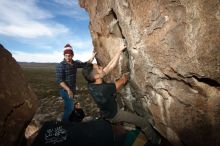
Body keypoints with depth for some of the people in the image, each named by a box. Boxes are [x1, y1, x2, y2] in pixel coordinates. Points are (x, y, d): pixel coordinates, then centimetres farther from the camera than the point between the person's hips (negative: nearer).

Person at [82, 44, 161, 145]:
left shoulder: (91, 83, -19)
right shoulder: (104, 88, -41)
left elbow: (111, 66, -14)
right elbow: (122, 81, -21)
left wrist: (120, 50, -11)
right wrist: (125, 76, 2)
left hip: (107, 112, 7)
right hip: (114, 114, -7)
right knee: (145, 123, 6)